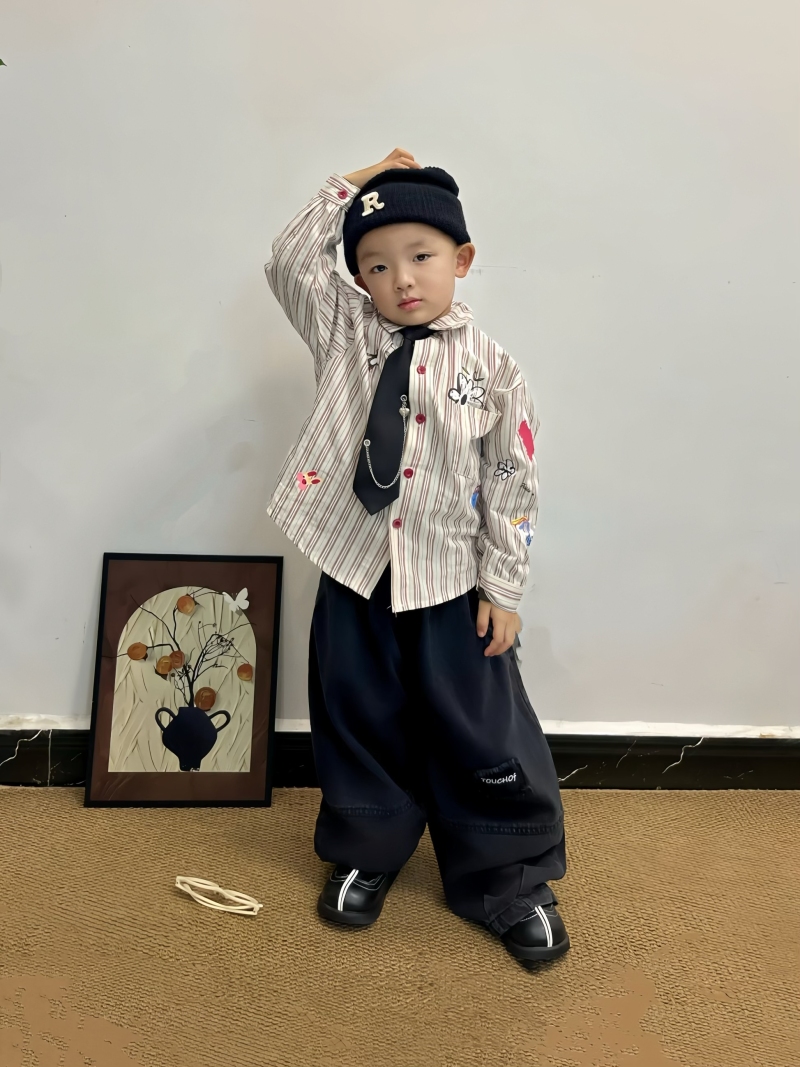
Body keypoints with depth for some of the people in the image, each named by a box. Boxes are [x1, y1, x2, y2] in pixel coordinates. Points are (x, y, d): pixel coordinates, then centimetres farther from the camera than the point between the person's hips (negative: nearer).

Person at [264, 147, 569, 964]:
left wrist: (503, 589, -4)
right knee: (359, 720, 15)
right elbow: (290, 263, -5)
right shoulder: (344, 334, 2)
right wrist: (351, 186, -6)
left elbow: (511, 486, -4)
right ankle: (364, 854, 39)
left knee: (478, 730, 8)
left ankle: (508, 878, 29)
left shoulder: (490, 370, -5)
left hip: (451, 585, -2)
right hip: (353, 571, 2)